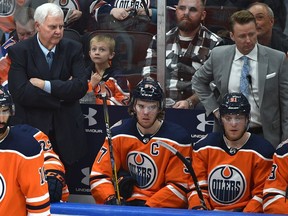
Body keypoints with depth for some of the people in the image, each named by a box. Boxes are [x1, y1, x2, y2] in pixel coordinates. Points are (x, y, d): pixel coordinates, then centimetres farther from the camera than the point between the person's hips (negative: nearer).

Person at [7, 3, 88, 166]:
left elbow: (82, 86, -9)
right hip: (31, 128, -2)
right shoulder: (19, 51, -4)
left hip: (67, 129, 2)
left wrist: (46, 85, -16)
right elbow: (20, 93, -15)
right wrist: (63, 92, -13)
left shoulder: (73, 49, 3)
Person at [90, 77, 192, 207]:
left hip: (164, 206, -2)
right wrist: (111, 199, -19)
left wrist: (148, 207, -18)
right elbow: (98, 175, 0)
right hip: (127, 204, 2)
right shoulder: (118, 133, 1)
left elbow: (179, 186, -7)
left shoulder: (177, 138, -7)